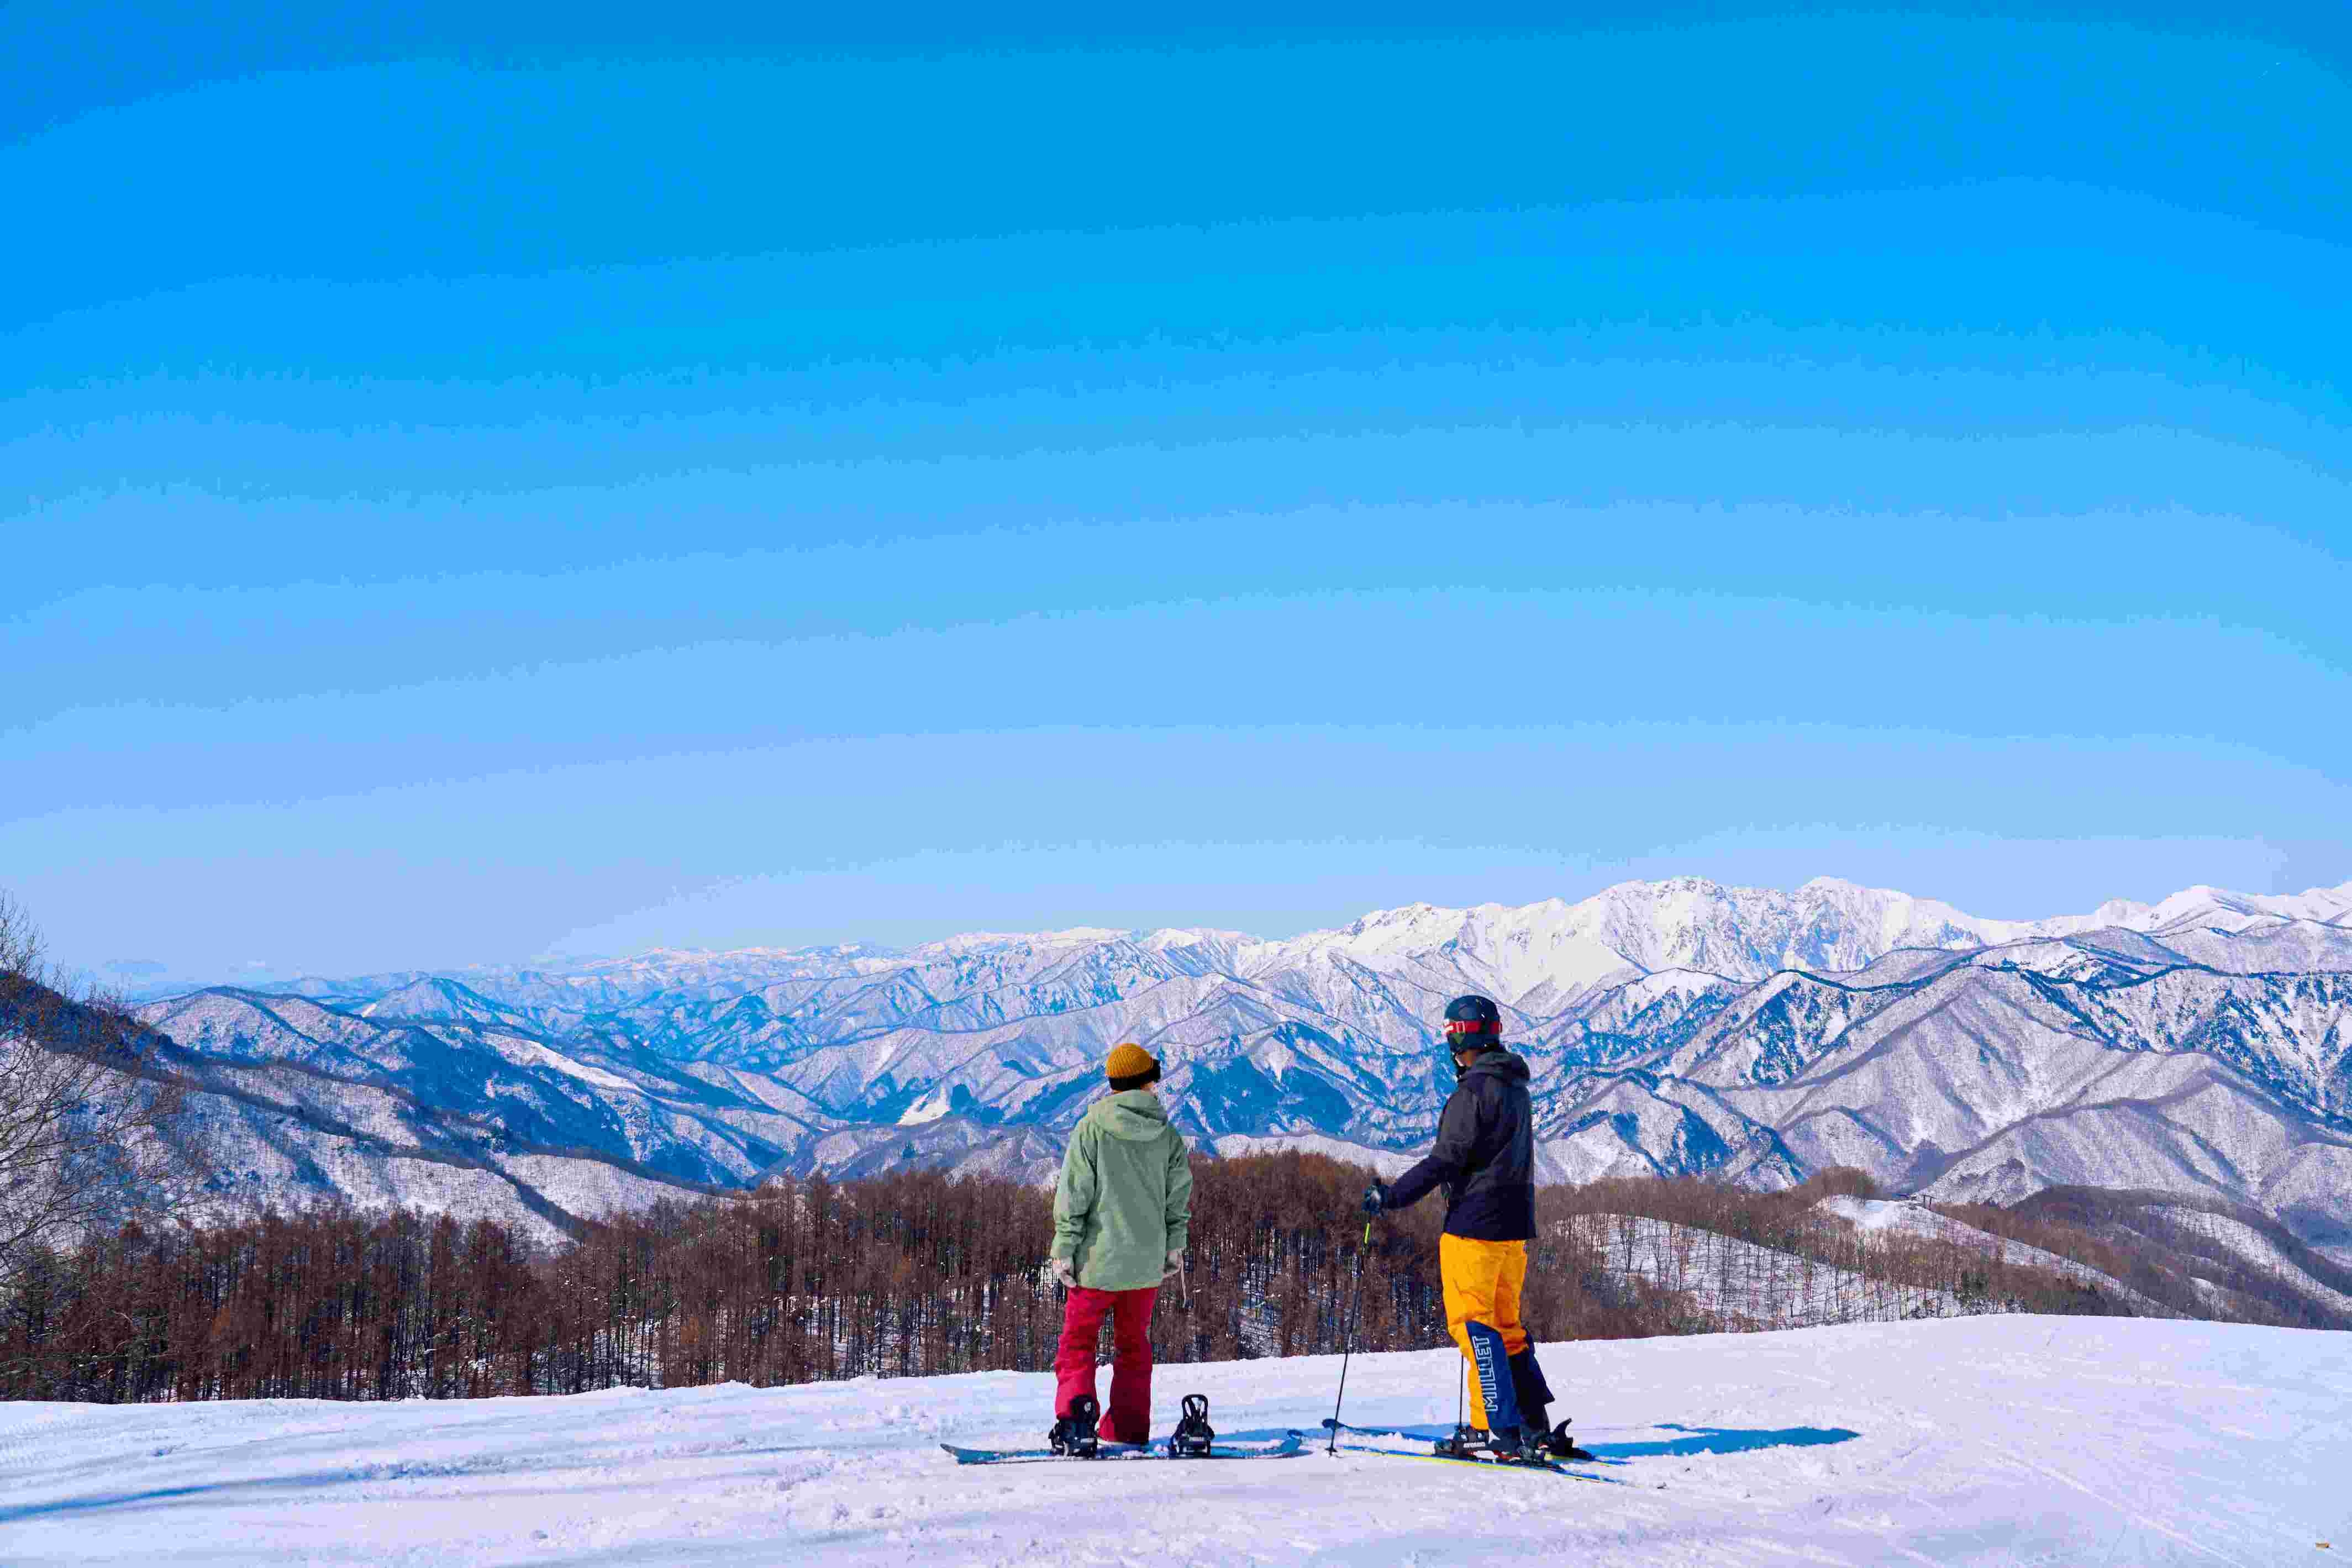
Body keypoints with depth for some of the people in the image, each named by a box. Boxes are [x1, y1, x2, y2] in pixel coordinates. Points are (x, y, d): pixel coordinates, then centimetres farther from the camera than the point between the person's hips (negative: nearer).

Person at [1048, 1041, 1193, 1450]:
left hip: (1099, 1257, -3)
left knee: (1078, 1341, 9)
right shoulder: (1168, 1136, 0)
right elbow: (1179, 1197, 4)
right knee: (1134, 1344, 17)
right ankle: (1130, 1432, 20)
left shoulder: (1092, 1127, -10)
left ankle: (1076, 1424, -6)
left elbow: (1073, 1195, -11)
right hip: (1147, 1262, 3)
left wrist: (1064, 1251, -6)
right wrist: (1175, 1247, 17)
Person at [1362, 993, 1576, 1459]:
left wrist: (1392, 1197, -13)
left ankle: (1499, 1427, -8)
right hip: (1514, 1224, 9)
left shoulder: (1474, 1090, -15)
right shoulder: (1516, 1087, 13)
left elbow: (1446, 1159, -19)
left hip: (1475, 1223, -9)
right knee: (1505, 1325, 15)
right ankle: (1536, 1428, 14)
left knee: (1473, 1323, -4)